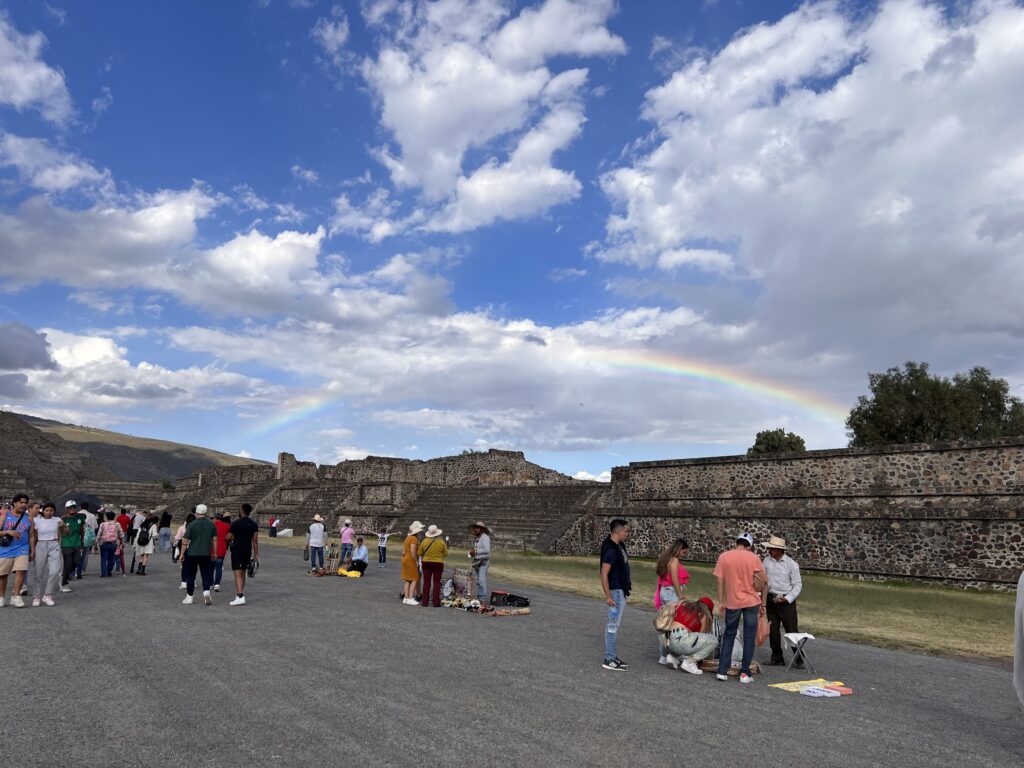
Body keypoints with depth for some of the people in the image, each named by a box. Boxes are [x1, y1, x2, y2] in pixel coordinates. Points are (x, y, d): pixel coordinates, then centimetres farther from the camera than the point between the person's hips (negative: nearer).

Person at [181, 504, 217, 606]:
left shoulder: (192, 525, -8)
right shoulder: (212, 525, 2)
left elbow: (185, 541, -7)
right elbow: (215, 540, 3)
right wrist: (215, 553, 11)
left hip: (192, 554, -2)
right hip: (206, 554, 2)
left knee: (190, 576, 9)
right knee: (206, 574, 9)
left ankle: (189, 597, 15)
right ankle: (206, 591, -13)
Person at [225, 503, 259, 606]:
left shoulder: (236, 523, -11)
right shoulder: (254, 524, 5)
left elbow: (228, 538, -8)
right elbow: (255, 540, 2)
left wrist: (231, 541, 16)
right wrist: (256, 555, 3)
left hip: (237, 550, -6)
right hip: (248, 551, 6)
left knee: (238, 574, -10)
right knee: (243, 573, 18)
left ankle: (240, 597, -21)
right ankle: (239, 593, 28)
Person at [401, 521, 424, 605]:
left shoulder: (408, 537, 14)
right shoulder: (414, 538, -15)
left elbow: (403, 552, 16)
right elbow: (413, 552, -23)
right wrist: (416, 561, -16)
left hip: (405, 560, 9)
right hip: (411, 561, -9)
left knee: (407, 580, 12)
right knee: (414, 580, -5)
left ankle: (406, 598, 14)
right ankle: (410, 598, -9)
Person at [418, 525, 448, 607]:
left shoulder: (425, 541, -4)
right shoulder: (441, 542, -8)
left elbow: (420, 553, 4)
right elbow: (446, 554, -1)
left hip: (426, 563, 2)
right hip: (438, 563, -2)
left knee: (426, 582, 7)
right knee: (437, 583, 4)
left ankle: (424, 602, 9)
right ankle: (436, 602, 3)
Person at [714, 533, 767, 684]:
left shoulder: (723, 557, -1)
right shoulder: (753, 558, -2)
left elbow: (720, 581, -3)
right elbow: (764, 582, -5)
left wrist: (721, 602, 3)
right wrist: (762, 603, 4)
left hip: (732, 602, 1)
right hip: (751, 602, -1)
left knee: (729, 636, 13)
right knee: (749, 637, 8)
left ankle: (722, 671, 10)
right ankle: (745, 673, 8)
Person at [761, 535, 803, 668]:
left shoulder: (791, 564, -9)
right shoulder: (766, 561, 2)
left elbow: (798, 584, -6)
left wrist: (787, 598, -15)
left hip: (786, 601, -4)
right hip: (771, 600, 4)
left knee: (792, 631, -1)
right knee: (772, 630, 9)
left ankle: (799, 660, 11)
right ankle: (777, 658, 22)